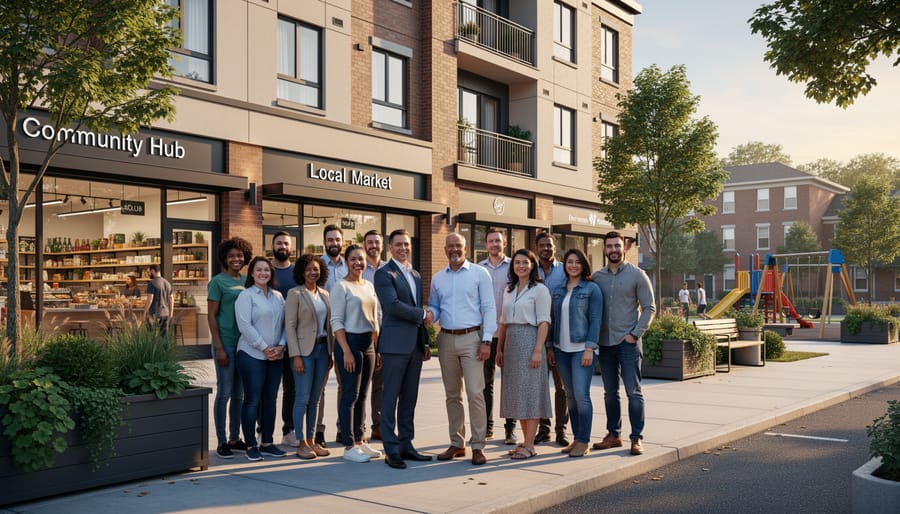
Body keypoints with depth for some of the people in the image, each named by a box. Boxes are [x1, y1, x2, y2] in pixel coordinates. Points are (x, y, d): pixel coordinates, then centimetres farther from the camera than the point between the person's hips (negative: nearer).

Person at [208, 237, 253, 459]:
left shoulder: (247, 281, 11)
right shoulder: (218, 282, -5)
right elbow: (211, 316, -7)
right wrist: (219, 347, -13)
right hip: (226, 344, -6)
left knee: (239, 394, 11)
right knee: (224, 392, -2)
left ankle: (235, 439, 20)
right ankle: (222, 442, 7)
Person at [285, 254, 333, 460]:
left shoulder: (324, 294, 13)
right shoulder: (295, 294, -5)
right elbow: (290, 326, -9)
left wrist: (331, 352, 11)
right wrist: (296, 355, -15)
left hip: (322, 349, 6)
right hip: (304, 350, -6)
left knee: (315, 398, 9)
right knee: (302, 398, -4)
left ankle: (311, 440, 16)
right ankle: (301, 443, 4)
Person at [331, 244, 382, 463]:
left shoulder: (369, 286, 13)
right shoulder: (341, 287, -7)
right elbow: (336, 322, -12)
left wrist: (377, 345, 13)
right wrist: (346, 351, -18)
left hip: (368, 344, 7)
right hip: (349, 341, -7)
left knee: (362, 395, 11)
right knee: (350, 395, -4)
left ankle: (359, 441, 20)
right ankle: (349, 447, 2)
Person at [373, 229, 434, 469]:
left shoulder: (415, 275, 18)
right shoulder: (384, 274, -6)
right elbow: (393, 305, -18)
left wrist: (425, 343, 17)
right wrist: (422, 315, -9)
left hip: (415, 344, 7)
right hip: (395, 344, -7)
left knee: (409, 398, 11)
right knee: (391, 397, -2)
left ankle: (406, 444, 19)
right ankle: (391, 450, 3)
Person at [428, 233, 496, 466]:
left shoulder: (479, 273, -1)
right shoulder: (437, 278, 12)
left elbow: (489, 308, -4)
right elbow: (434, 306, 17)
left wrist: (486, 341, -11)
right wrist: (430, 315, -8)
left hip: (471, 338, -4)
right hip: (446, 339, 4)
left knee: (475, 393, -9)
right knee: (452, 394, 10)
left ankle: (478, 446, -1)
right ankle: (457, 443, 19)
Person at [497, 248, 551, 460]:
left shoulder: (539, 290, -4)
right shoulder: (509, 290, 15)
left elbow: (543, 322, -10)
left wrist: (538, 350, -17)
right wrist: (499, 349, 13)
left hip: (529, 341, -7)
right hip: (511, 343, 7)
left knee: (530, 391, -5)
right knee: (516, 393, 9)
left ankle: (529, 445, -1)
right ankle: (526, 441, 17)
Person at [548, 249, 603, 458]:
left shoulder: (591, 289, -2)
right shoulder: (557, 291, 12)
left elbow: (595, 320, -6)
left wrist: (589, 348, -13)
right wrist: (550, 347, 10)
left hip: (582, 348, -5)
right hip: (561, 350, 5)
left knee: (581, 395, -9)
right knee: (570, 396, 9)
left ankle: (584, 441, 1)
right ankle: (576, 438, 18)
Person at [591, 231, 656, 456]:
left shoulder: (637, 275, -2)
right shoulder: (597, 276, 8)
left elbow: (649, 308, -2)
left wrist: (635, 334, -10)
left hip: (628, 343, -4)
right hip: (604, 342, 4)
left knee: (633, 392, -2)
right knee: (610, 393, 11)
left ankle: (637, 438, 4)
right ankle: (613, 435, 21)